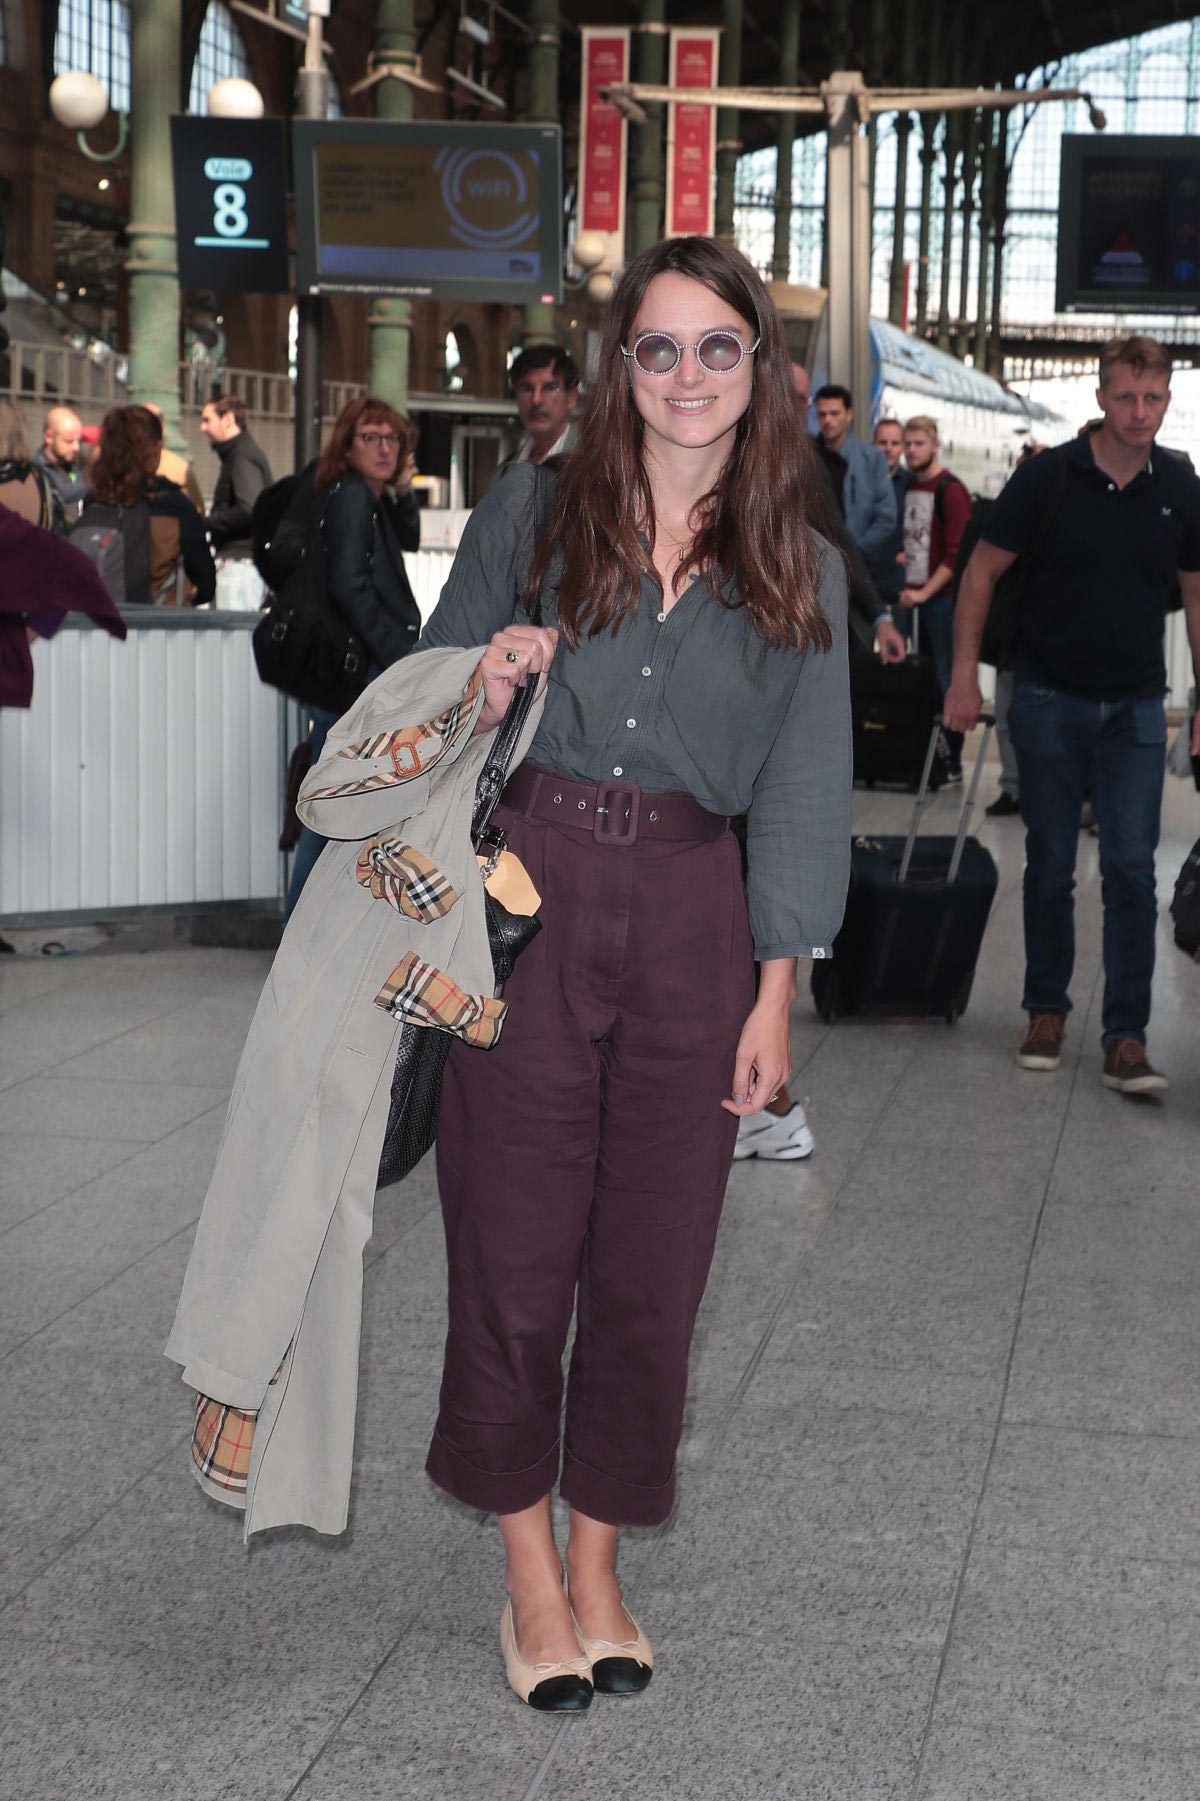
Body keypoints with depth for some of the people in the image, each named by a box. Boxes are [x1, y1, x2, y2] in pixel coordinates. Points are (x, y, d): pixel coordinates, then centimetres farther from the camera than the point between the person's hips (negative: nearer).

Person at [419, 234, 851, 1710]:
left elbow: (799, 793, 7)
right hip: (526, 897, -1)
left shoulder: (801, 572, 8)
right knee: (514, 1243, 3)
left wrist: (775, 992, 2)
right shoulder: (530, 513, 5)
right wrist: (487, 687, -13)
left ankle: (599, 1567, 24)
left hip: (691, 918, 1)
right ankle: (530, 1575, 20)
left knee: (652, 1256, 6)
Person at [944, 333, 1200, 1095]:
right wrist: (966, 676, -5)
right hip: (1049, 697, -1)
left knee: (1131, 869, -6)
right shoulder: (1048, 477, -7)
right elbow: (984, 572, 0)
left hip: (1135, 705, 1)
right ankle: (1047, 1010, 24)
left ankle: (1127, 1038, -3)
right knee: (1050, 867, 7)